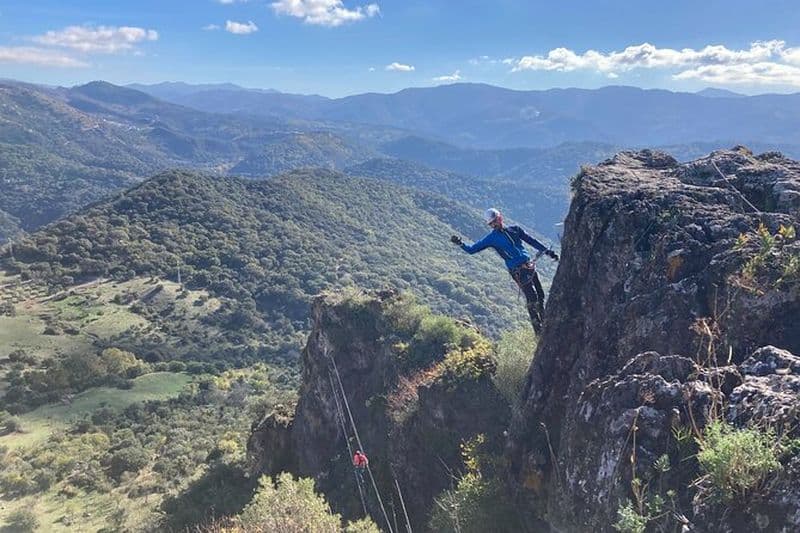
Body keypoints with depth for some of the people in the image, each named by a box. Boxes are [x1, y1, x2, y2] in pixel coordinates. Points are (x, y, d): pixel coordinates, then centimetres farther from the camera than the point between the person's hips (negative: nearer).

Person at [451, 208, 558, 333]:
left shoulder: (514, 229, 14)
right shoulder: (491, 238, 4)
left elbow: (532, 241, 20)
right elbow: (472, 249, 3)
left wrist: (548, 252, 19)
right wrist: (460, 243, -15)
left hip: (530, 265, 5)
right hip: (519, 272, -5)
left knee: (540, 296, 8)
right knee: (532, 300, -10)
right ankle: (538, 330, -1)